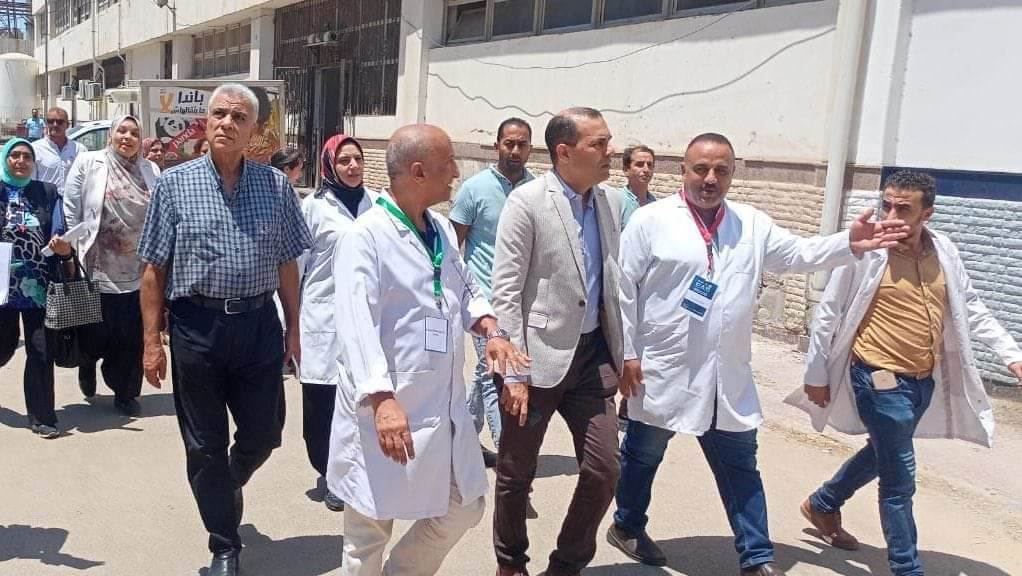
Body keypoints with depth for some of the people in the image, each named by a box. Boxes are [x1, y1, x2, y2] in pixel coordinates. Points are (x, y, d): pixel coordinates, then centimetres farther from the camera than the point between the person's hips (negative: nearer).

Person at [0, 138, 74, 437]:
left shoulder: (48, 193, 5)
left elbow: (58, 234, -2)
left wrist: (64, 248, -22)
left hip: (38, 286, 0)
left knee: (41, 351, -1)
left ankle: (41, 417, 8)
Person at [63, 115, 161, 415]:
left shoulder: (151, 171, 7)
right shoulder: (87, 163, 0)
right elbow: (70, 211, -1)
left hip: (137, 273, 2)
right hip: (96, 269, -2)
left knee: (131, 337, 8)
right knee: (95, 334, 7)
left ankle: (125, 393, 24)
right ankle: (87, 364, 42)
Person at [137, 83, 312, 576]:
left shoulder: (276, 186, 3)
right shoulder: (175, 184, -1)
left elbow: (287, 264, 7)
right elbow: (154, 270, 0)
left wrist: (294, 329, 6)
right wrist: (152, 342, -3)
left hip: (259, 323, 1)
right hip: (197, 326, -1)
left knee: (264, 432, 11)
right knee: (205, 444, 9)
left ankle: (228, 487, 46)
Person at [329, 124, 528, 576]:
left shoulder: (443, 230, 10)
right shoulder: (366, 236, -15)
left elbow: (465, 290, 21)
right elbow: (357, 324, -24)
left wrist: (491, 328, 0)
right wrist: (381, 398, -35)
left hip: (444, 407, 8)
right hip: (386, 410, -7)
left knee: (464, 508, 18)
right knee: (370, 530, 9)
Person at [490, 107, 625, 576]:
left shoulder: (612, 202, 6)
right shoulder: (527, 202, -11)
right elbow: (505, 292, -13)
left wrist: (621, 353, 14)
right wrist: (513, 371, -16)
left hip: (593, 353, 5)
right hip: (539, 356, -5)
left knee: (604, 471, 5)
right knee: (516, 472, 10)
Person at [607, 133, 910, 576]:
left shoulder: (752, 224, 7)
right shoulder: (651, 221, -7)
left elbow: (800, 253, 8)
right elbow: (623, 289, -9)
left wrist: (849, 243, -11)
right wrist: (626, 353, -11)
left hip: (727, 377, 4)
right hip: (661, 371, -4)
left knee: (740, 465, 11)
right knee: (643, 456, 15)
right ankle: (627, 526, 39)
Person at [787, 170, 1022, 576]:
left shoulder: (944, 252, 2)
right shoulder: (865, 252, -14)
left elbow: (971, 309, 12)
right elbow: (827, 314, -9)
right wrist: (816, 374, -7)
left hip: (925, 381, 7)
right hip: (881, 380, -7)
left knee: (881, 456, 24)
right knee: (900, 479, -2)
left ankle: (823, 504, 46)